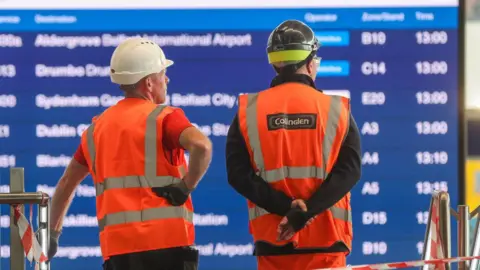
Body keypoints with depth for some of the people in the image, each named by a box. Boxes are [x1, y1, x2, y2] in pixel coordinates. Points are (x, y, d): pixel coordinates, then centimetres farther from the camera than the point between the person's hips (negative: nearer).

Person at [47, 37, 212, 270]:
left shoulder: (97, 127, 17)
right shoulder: (163, 118, -2)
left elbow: (66, 183, 23)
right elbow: (201, 146, -22)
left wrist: (52, 232, 33)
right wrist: (185, 187, -9)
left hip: (117, 245, 5)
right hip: (166, 241, -5)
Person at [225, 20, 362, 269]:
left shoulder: (248, 112, 3)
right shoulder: (336, 109, 1)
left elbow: (238, 175, -5)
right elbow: (348, 171, -9)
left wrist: (287, 206, -10)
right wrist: (307, 211, -16)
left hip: (271, 239, 1)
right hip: (325, 238, -1)